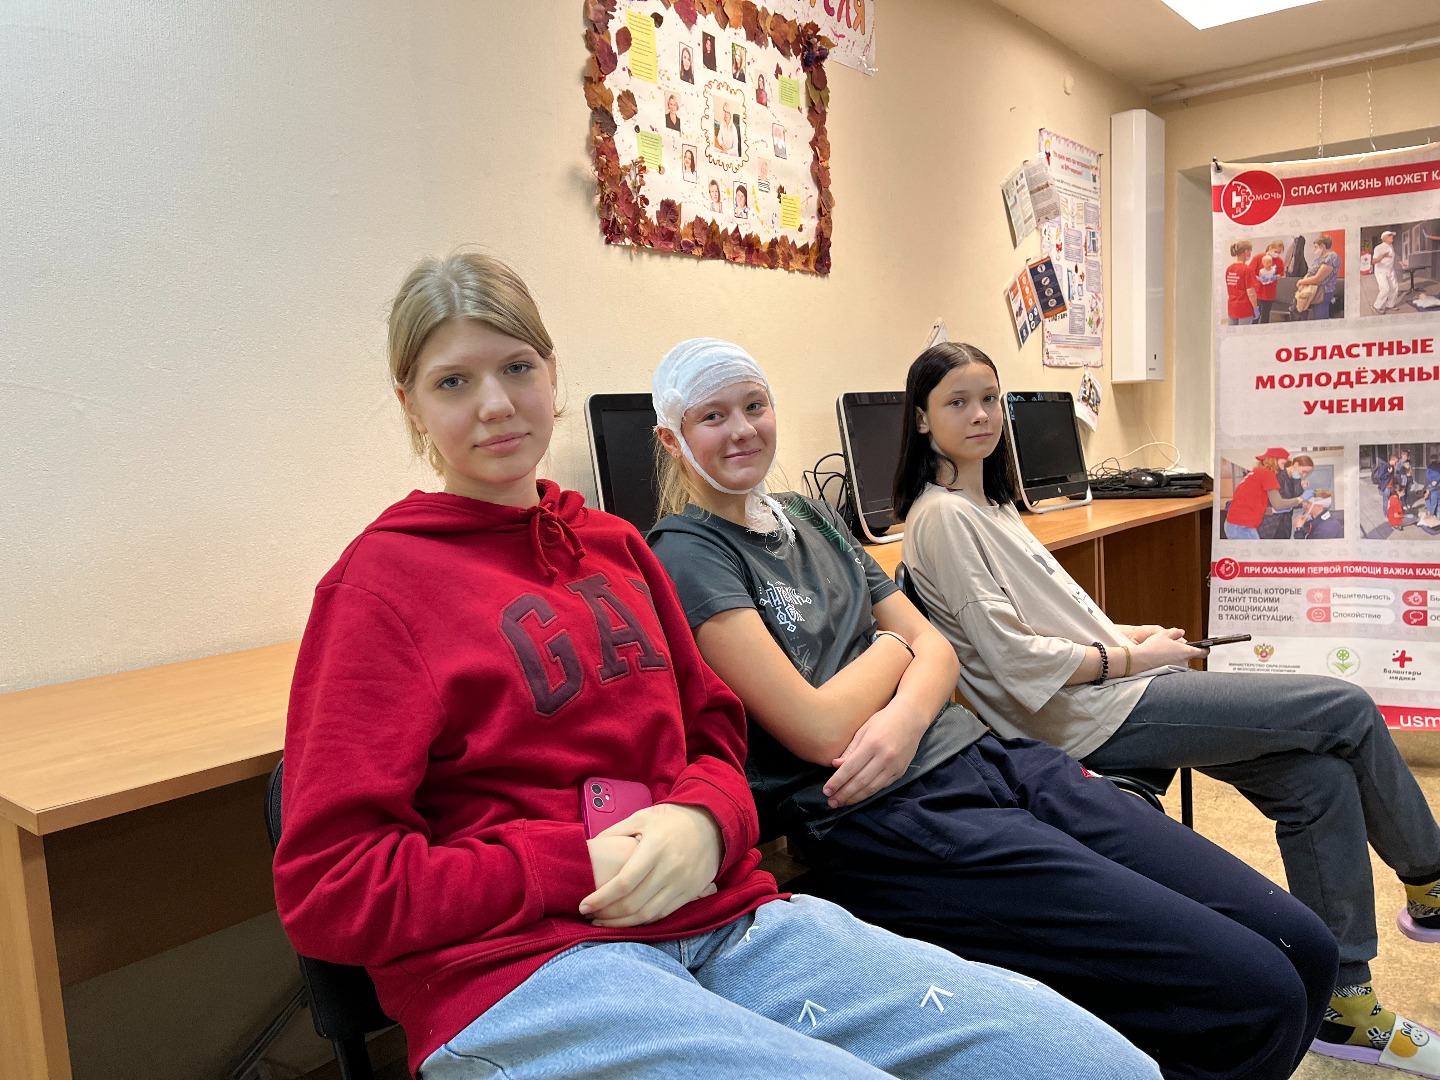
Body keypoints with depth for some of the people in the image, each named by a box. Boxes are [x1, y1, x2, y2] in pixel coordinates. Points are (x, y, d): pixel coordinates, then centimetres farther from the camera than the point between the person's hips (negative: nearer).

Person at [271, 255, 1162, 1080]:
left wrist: (700, 821, -6)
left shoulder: (616, 546, 16)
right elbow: (327, 888, -5)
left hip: (729, 921, 5)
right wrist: (580, 868, -14)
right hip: (527, 969, -4)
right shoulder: (384, 579, -2)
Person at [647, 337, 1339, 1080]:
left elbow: (935, 648, 13)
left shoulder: (811, 519, 18)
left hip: (988, 757, 8)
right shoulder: (687, 557, -7)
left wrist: (907, 714, -9)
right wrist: (892, 645, 3)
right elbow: (820, 730, -15)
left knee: (1303, 947, 3)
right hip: (889, 818, -8)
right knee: (1256, 997, -13)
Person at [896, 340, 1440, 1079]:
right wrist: (1130, 658, -11)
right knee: (1348, 711, -3)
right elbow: (1015, 660, -19)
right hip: (1089, 717, -9)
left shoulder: (991, 502, 16)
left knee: (1318, 780, 1)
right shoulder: (941, 519, -14)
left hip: (1108, 688, 9)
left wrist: (1123, 633, 5)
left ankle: (1344, 1001, 15)